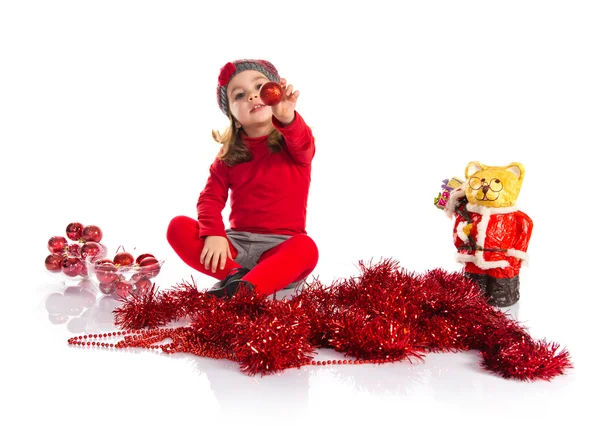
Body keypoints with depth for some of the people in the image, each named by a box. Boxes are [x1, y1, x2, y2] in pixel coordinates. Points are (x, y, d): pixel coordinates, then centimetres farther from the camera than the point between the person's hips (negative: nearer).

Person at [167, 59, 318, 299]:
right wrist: (213, 234, -21)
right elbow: (210, 198, 0)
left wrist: (286, 117, -51)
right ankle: (235, 275, -27)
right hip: (236, 242, 3)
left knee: (306, 248, -36)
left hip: (280, 246, -3)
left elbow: (303, 144, -27)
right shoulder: (228, 156, 8)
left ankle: (243, 290, -42)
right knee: (179, 227, -16)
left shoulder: (295, 142, -2)